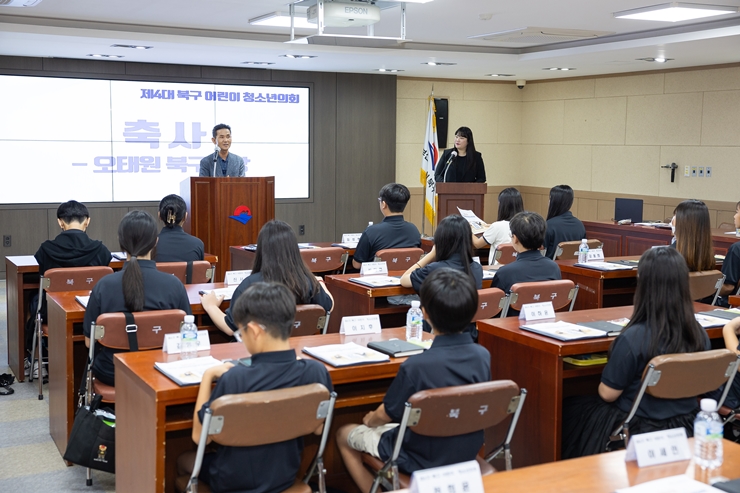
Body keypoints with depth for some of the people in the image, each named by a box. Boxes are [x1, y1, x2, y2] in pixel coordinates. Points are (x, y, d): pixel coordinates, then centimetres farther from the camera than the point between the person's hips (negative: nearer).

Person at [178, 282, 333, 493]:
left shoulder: (235, 379, -31)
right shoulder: (316, 371, -20)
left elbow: (199, 436, -18)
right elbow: (318, 428, -1)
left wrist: (209, 376, -10)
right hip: (286, 476, 4)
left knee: (183, 460, 29)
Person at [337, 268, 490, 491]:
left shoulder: (417, 366, -30)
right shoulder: (483, 356, -14)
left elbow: (386, 414, -14)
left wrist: (370, 420, 10)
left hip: (423, 460, -5)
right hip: (467, 454, 6)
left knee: (344, 434, 17)